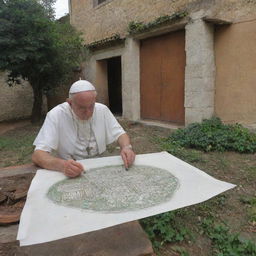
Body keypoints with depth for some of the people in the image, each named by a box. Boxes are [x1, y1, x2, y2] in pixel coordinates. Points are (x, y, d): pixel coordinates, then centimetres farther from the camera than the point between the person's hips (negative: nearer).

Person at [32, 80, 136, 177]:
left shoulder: (103, 110, -3)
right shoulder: (56, 115, -14)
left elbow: (119, 133, 5)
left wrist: (127, 147, -17)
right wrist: (62, 165, -38)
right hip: (69, 175, -2)